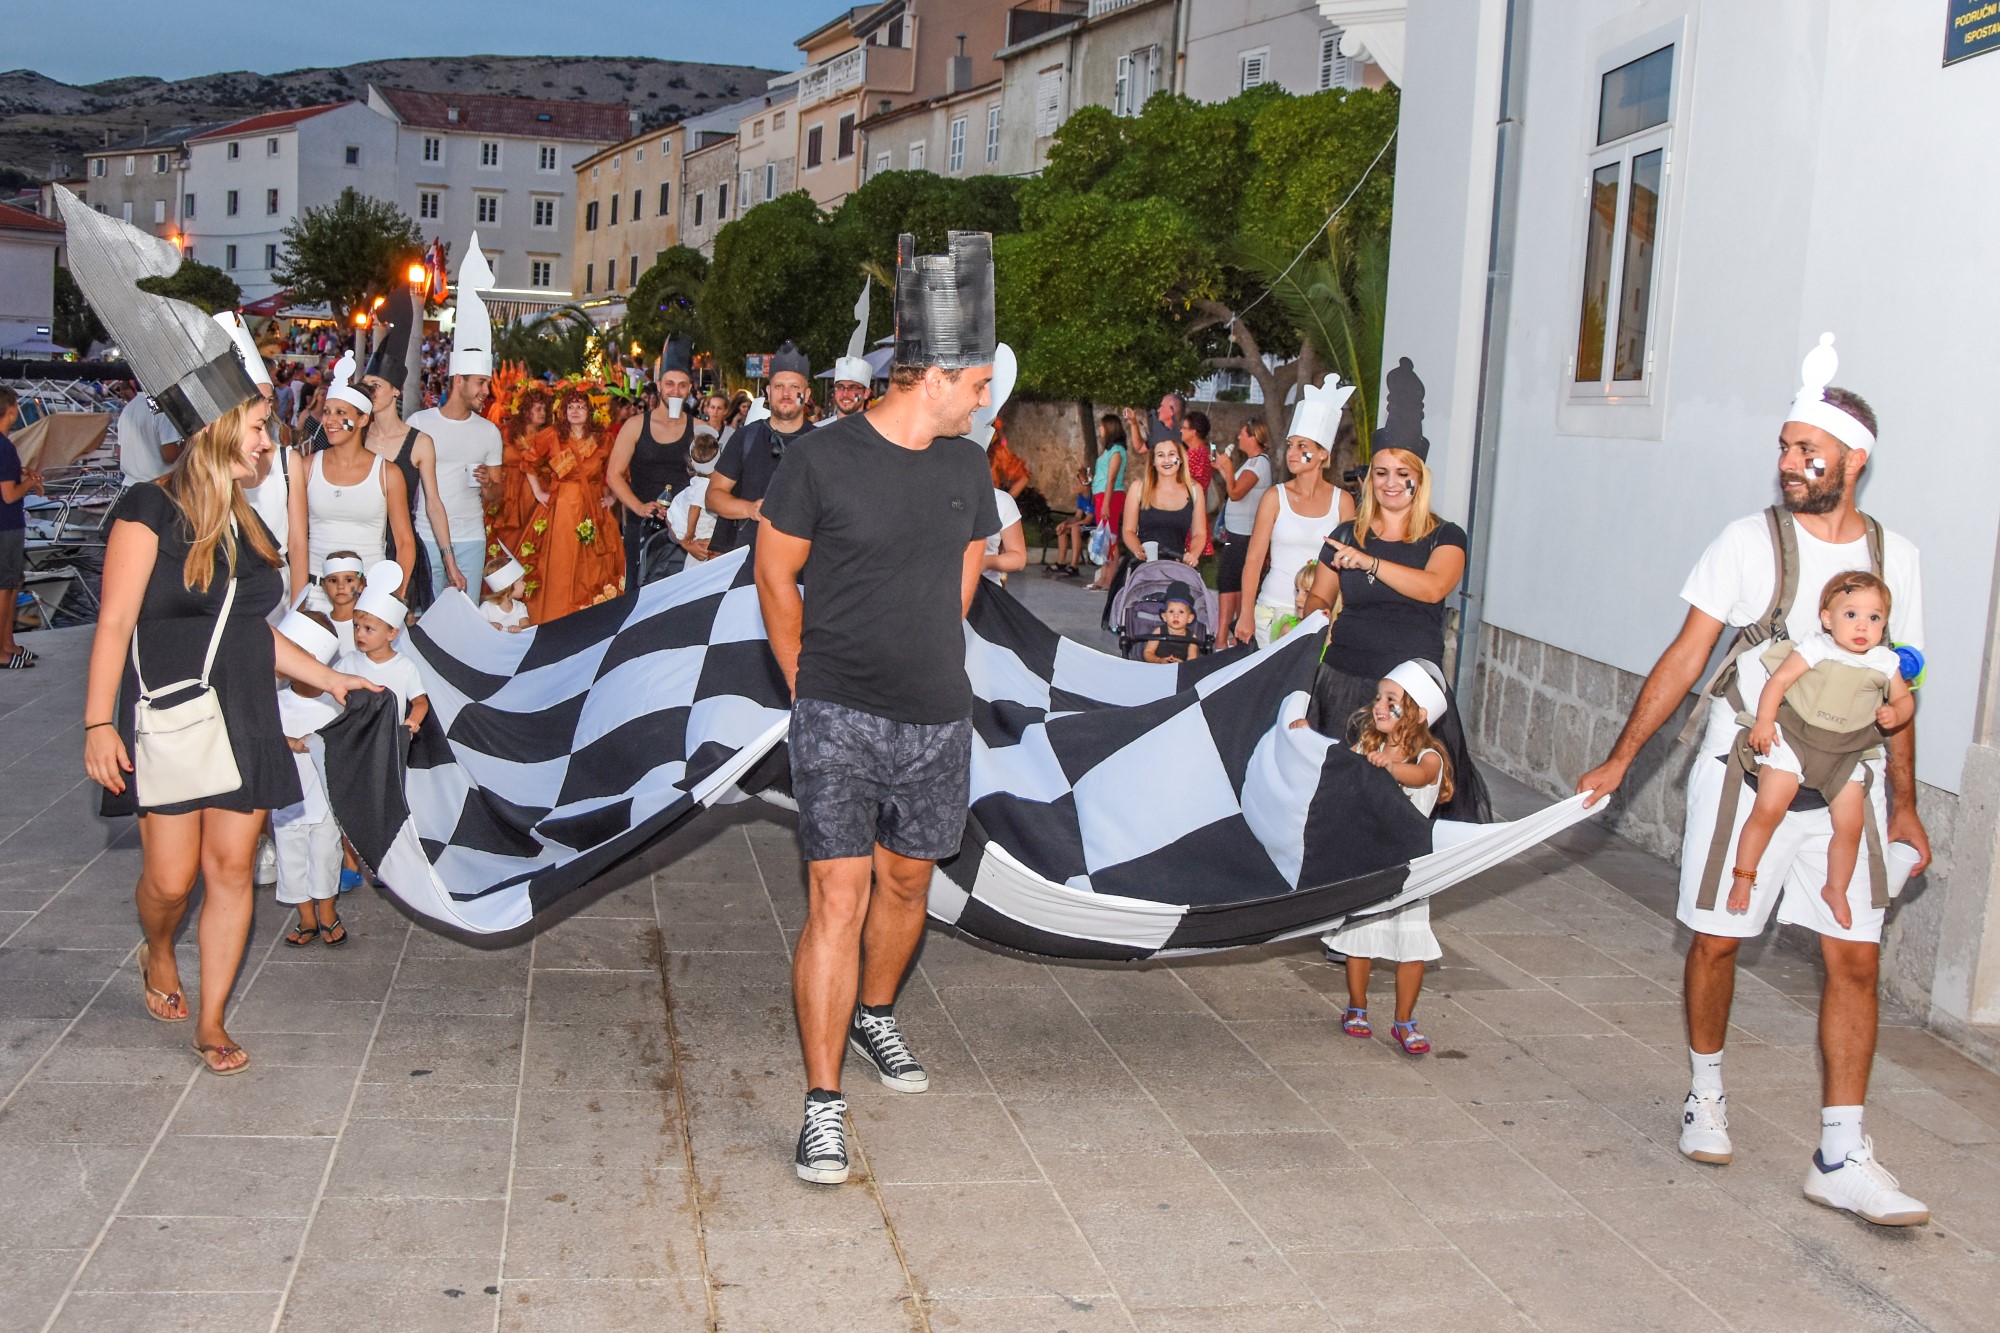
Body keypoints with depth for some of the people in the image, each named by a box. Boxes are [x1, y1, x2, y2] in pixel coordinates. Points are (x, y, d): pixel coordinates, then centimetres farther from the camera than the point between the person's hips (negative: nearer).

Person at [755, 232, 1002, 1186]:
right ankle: (823, 1103, 0)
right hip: (839, 718, -5)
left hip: (937, 721, 5)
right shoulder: (822, 461, -10)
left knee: (906, 882, 18)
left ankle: (874, 1018, 43)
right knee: (838, 902, -7)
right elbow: (775, 578, 1)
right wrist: (809, 682, 6)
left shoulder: (968, 468, 6)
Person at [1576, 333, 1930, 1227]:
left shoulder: (1893, 557, 5)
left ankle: (1841, 1157, 3)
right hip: (1745, 778, -2)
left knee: (1855, 957, -2)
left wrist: (1903, 803, 12)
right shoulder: (1750, 542, -4)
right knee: (1715, 941, 5)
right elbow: (1684, 658, -3)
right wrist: (1620, 759, -6)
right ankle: (1706, 1094, 29)